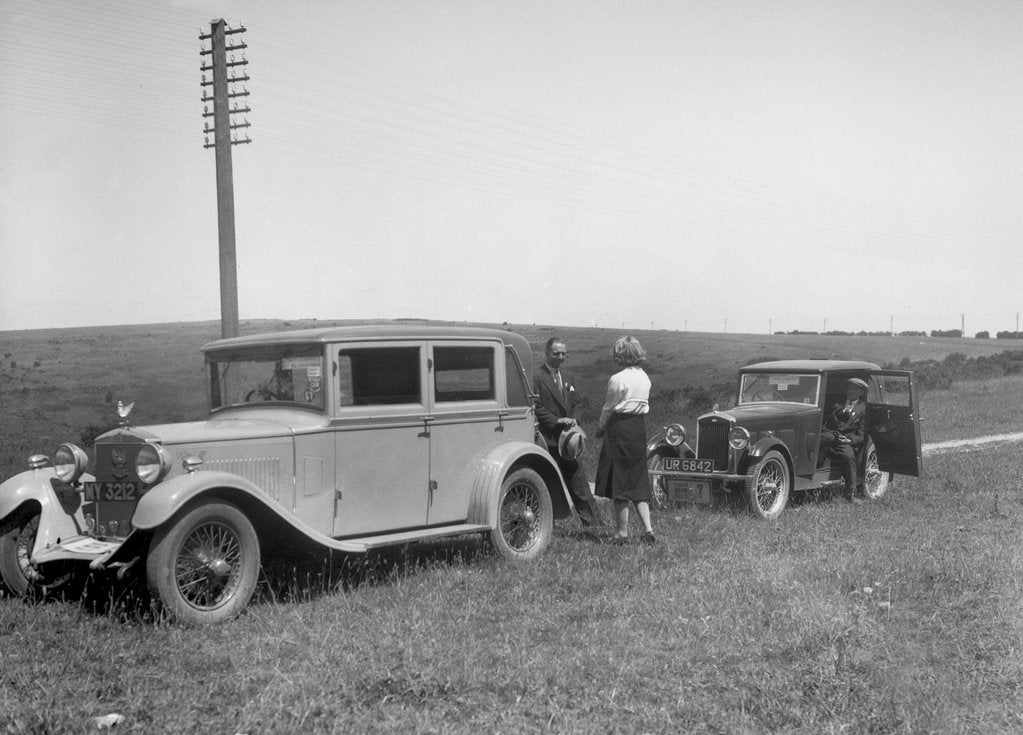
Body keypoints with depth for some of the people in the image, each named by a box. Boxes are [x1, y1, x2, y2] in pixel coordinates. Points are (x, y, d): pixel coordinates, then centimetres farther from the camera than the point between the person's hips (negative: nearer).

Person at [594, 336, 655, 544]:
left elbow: (608, 408, -7)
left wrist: (602, 428, 11)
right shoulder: (644, 377, 7)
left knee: (619, 482, 1)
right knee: (637, 482, 11)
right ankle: (647, 528, 3)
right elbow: (643, 405, 11)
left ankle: (621, 532, 4)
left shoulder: (618, 379, -15)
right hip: (639, 427, 7)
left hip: (620, 428, -7)